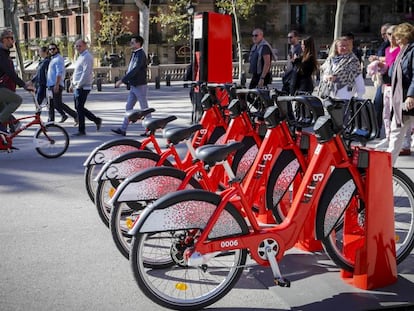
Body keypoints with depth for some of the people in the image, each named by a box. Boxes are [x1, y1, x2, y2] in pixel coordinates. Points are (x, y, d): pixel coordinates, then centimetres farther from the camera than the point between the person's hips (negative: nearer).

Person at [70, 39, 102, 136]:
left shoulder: (87, 57, -13)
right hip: (77, 87, 10)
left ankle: (81, 130, 1)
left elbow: (86, 73, -21)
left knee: (79, 108, -6)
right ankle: (96, 120, 21)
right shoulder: (80, 56, 18)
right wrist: (72, 84, 19)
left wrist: (79, 85, -20)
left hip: (83, 87, -10)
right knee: (78, 107, 13)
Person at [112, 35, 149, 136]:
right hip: (133, 86, 9)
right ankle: (123, 129, 9)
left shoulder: (141, 55, -17)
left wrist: (121, 81, -26)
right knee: (128, 107, 7)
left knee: (144, 108, 0)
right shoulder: (135, 54, 12)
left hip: (140, 86, -9)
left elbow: (134, 70, -25)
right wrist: (125, 81, 9)